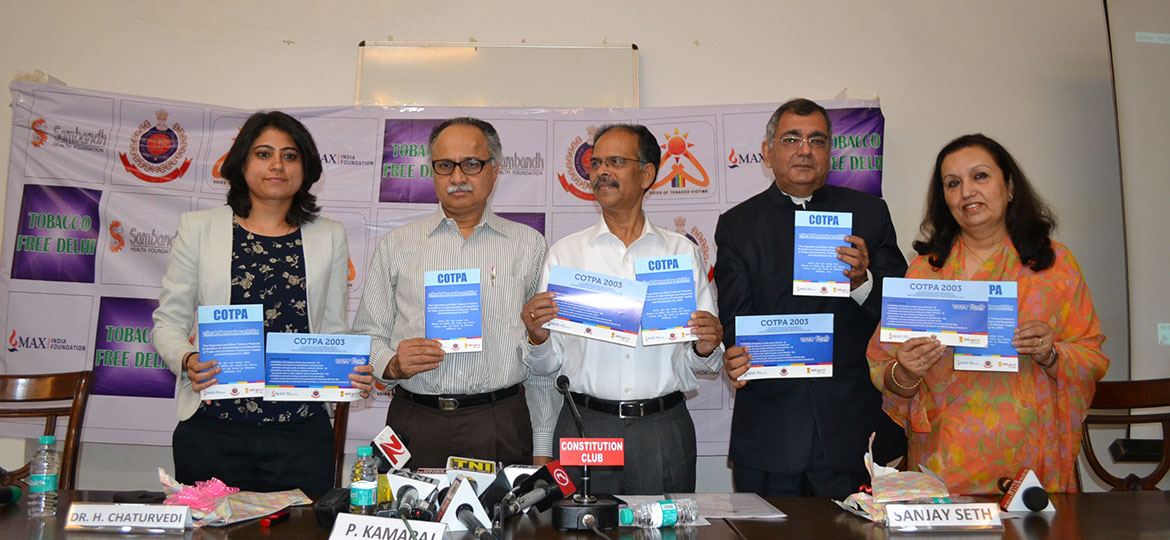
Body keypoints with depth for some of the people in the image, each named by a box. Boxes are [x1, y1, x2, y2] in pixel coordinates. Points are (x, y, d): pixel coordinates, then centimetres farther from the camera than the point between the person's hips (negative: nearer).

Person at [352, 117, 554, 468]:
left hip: (501, 428, 0)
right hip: (414, 423, 1)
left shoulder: (529, 245, 10)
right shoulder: (396, 245, 11)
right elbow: (368, 337, 12)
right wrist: (393, 365, -11)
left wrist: (543, 448, 5)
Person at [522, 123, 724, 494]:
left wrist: (706, 348, -12)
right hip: (584, 426, 0)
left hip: (664, 431, 1)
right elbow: (548, 365, 4)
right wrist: (537, 338, -15)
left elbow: (701, 363, 8)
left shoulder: (683, 252, 7)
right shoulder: (565, 253, 6)